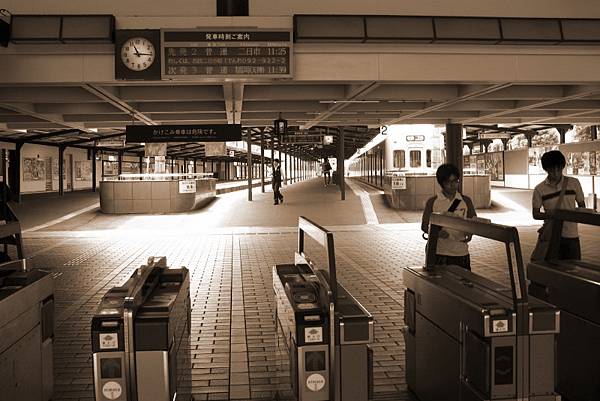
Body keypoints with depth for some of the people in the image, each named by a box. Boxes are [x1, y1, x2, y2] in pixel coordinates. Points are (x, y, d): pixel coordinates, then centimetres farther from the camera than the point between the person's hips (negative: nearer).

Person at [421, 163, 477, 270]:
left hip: (461, 253, 2)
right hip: (438, 254, -1)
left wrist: (470, 233, -10)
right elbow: (424, 226, 5)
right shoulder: (432, 202, 2)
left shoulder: (466, 201, 6)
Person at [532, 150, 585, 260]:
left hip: (571, 235, 1)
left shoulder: (574, 183, 0)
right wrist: (549, 214, -19)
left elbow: (582, 205, 10)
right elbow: (535, 214, 1)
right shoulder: (539, 189, -3)